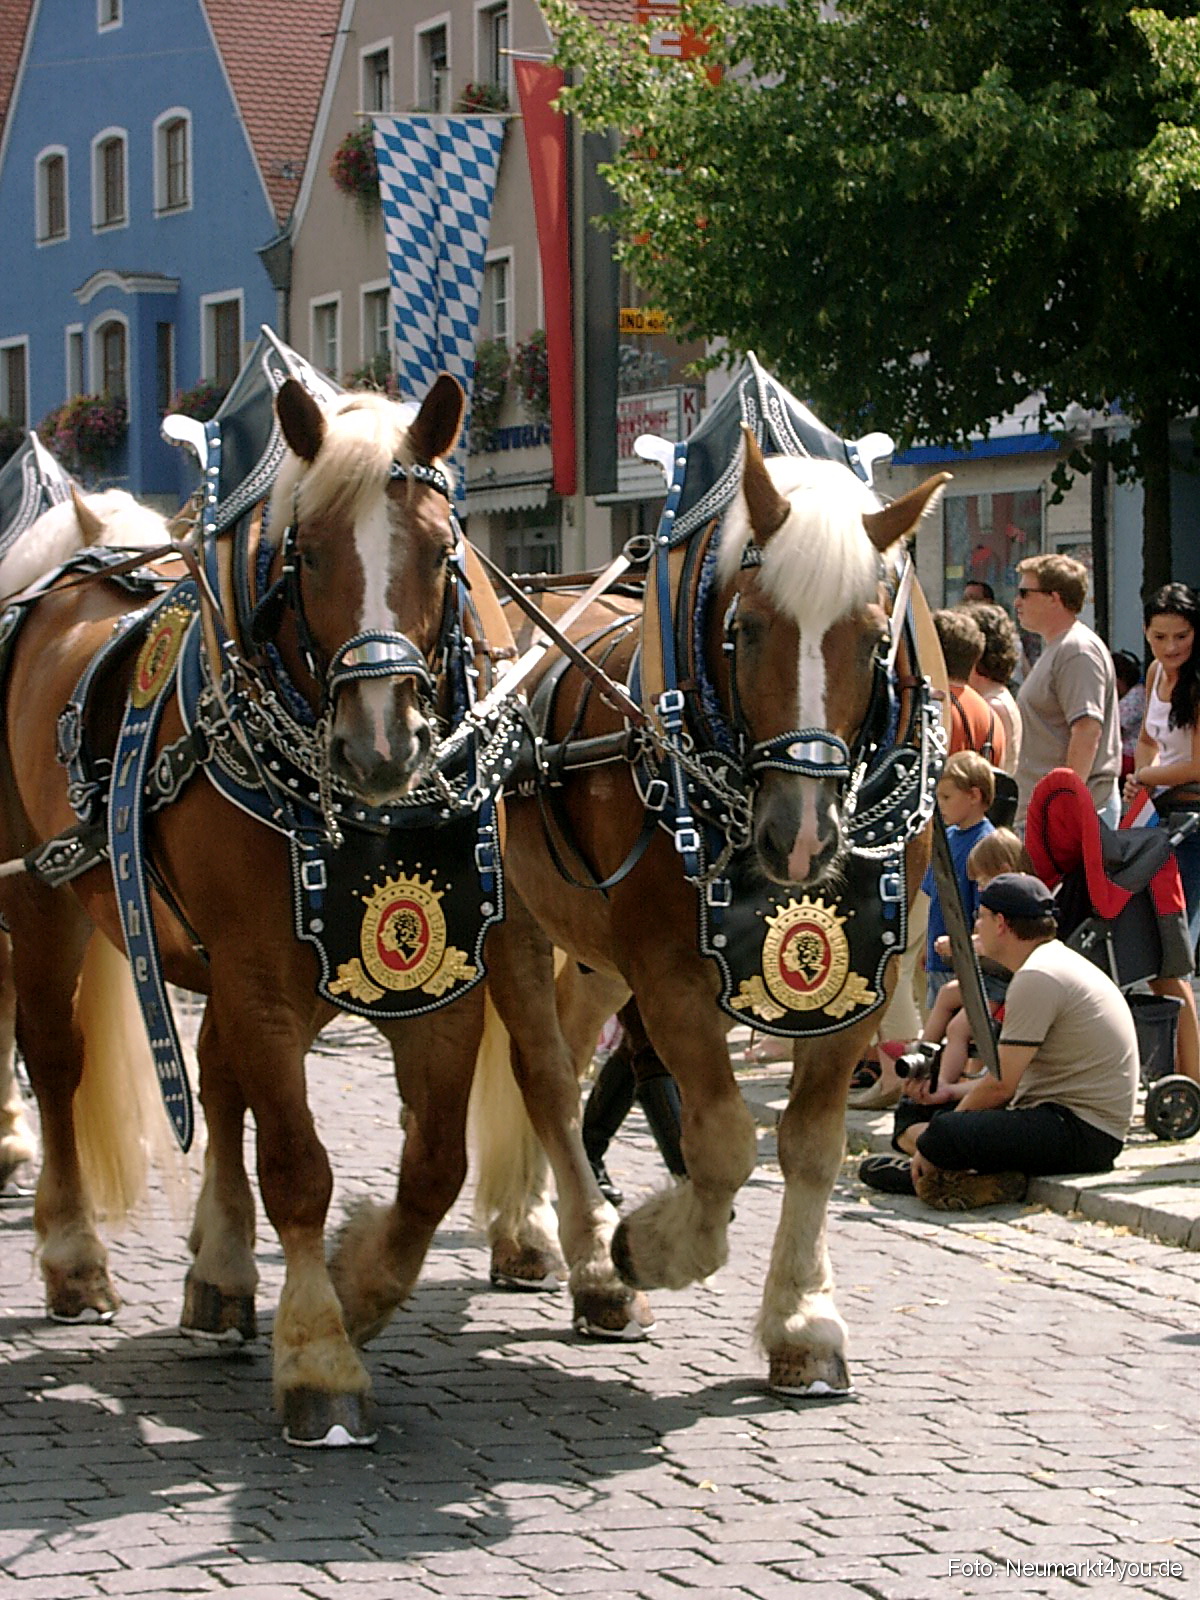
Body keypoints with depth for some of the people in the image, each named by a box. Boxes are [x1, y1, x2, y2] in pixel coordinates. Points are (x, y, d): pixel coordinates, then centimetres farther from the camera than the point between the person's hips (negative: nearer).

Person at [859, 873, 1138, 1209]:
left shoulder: (1038, 977, -15)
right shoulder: (1054, 961, 19)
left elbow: (1001, 1085, -16)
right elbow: (1012, 1075, 23)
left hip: (1083, 1131, -11)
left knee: (943, 1134, -33)